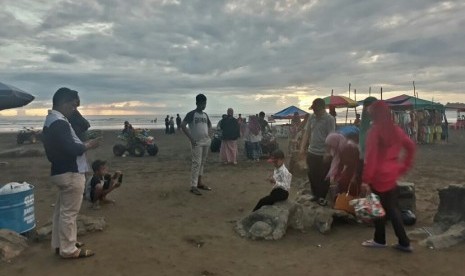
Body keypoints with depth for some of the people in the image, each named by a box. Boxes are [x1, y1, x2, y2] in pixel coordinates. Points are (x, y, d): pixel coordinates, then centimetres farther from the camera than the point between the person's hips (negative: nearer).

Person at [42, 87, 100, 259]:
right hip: (70, 173, -11)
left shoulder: (51, 120, 13)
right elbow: (71, 149, -26)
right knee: (69, 212, -1)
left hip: (60, 171, 11)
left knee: (61, 209, 18)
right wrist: (88, 145, -11)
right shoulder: (60, 122, -20)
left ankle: (59, 244, 29)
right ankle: (68, 249, 9)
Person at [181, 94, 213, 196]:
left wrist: (209, 134, 12)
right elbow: (183, 125, -15)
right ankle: (193, 186, -7)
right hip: (197, 142, -7)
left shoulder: (205, 114, 12)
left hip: (206, 142, 7)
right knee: (196, 163, -10)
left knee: (202, 162, 11)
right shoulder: (191, 114, -8)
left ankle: (199, 182, 22)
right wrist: (191, 138, -18)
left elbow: (209, 124, 29)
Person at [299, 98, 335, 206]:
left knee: (323, 177, 7)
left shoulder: (329, 119, -12)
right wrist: (302, 147, 1)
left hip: (323, 154, -5)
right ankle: (315, 194, 31)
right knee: (312, 174, 14)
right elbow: (307, 133, 9)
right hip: (311, 152, 6)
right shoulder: (311, 117, 6)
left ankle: (323, 197, 22)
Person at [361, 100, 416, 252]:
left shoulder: (375, 130, -16)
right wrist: (404, 166, 19)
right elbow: (411, 146, 15)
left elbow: (371, 157, -20)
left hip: (379, 176, -7)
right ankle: (404, 243, 20)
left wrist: (366, 179, -18)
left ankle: (380, 240, 24)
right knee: (392, 209, 16)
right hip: (392, 175, 7)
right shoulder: (396, 129, 5)